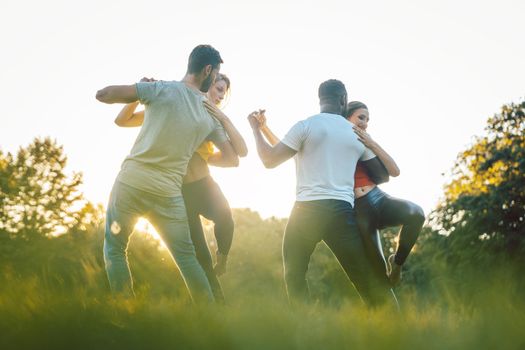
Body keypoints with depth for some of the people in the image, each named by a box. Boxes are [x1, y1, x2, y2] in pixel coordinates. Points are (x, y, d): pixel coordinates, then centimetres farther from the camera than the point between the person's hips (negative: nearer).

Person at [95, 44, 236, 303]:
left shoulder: (162, 89, -4)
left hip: (132, 182, -2)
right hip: (168, 193, 2)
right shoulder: (210, 114, 6)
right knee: (186, 257, 14)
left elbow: (103, 94, -5)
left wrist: (140, 93, 11)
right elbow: (232, 158, 11)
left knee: (114, 249, 12)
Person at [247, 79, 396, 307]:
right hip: (342, 211, 2)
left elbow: (270, 160, 2)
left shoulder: (306, 126, 2)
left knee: (294, 275, 12)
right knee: (367, 279, 5)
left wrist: (256, 128, 16)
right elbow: (382, 176, 21)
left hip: (307, 209, -2)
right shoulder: (356, 134, 14)